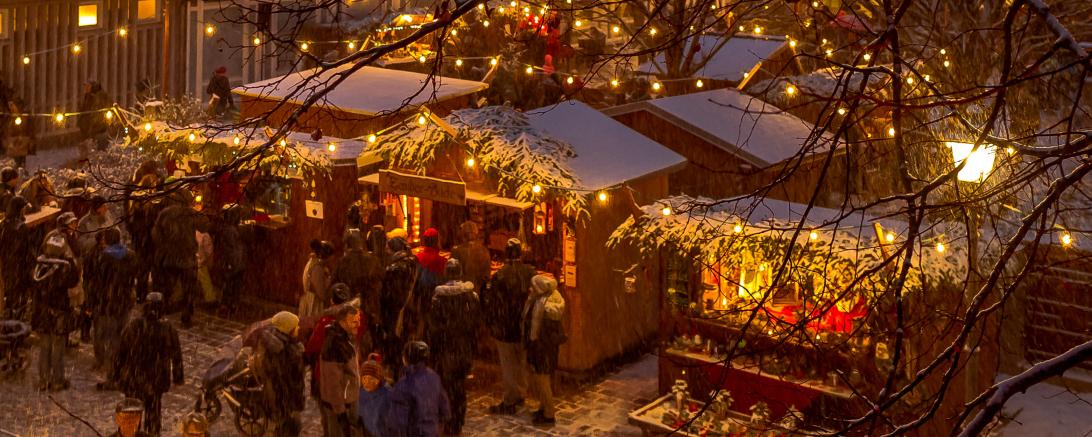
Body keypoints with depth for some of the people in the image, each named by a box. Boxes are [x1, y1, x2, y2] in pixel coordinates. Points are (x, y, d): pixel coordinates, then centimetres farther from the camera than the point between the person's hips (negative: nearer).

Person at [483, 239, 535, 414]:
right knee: (522, 361, 20)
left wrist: (490, 323, 1)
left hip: (506, 327, -5)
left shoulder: (500, 276, -21)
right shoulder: (530, 273, -7)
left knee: (508, 365, 5)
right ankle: (519, 394, 32)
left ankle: (509, 402, 12)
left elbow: (492, 302, -14)